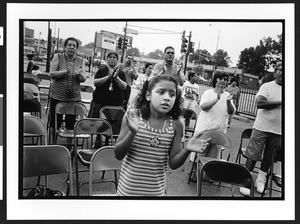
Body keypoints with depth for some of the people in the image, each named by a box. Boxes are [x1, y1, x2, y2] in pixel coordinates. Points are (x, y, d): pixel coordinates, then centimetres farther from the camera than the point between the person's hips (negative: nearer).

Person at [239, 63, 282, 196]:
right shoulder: (267, 86, -5)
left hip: (278, 131, 4)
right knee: (253, 155, 0)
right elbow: (260, 103, -20)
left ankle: (260, 180, 31)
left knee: (269, 158, 14)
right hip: (262, 127, -4)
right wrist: (279, 102, -19)